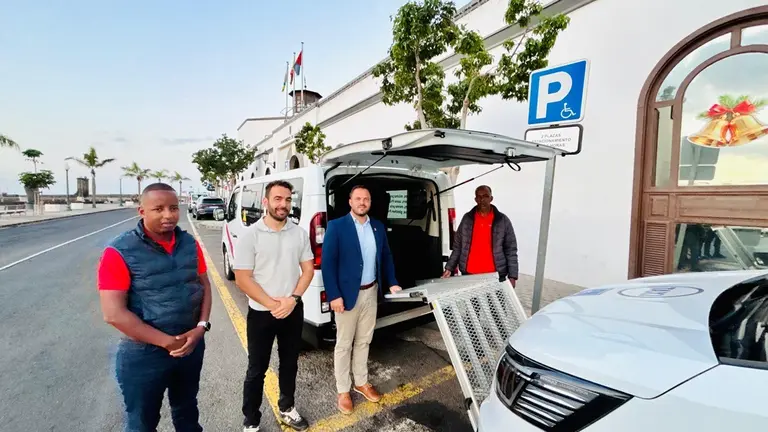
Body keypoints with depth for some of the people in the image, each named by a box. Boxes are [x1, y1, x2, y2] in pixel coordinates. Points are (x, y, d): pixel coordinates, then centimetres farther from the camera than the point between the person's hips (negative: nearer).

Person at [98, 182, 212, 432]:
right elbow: (114, 314, -19)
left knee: (187, 412, 25)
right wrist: (168, 342, -19)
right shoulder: (120, 252, -16)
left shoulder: (189, 243, -2)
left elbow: (204, 285, 4)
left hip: (192, 346, 4)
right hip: (144, 355, -4)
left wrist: (201, 327, -11)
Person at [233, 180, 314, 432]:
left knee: (289, 363, 20)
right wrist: (272, 304, -17)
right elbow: (242, 279, -14)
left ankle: (286, 409, 42)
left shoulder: (299, 233, -3)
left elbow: (308, 269, 1)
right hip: (261, 313, -3)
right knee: (257, 369, 12)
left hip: (294, 311, 4)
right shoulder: (250, 235, -13)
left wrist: (293, 299, -13)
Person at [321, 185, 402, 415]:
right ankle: (343, 390, 28)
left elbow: (386, 256, 13)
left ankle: (361, 382, 39)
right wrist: (334, 295, -17)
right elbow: (327, 263, -13)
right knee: (344, 344, 10)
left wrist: (392, 282, 3)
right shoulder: (336, 226, -11)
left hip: (371, 292, 5)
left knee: (363, 341, 20)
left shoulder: (378, 226, 5)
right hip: (347, 294, -5)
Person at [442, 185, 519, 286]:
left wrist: (512, 276, -5)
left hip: (494, 276, -1)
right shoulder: (467, 218, 4)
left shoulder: (503, 220, -1)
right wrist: (449, 268, 2)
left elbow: (511, 250, 0)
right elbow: (457, 246, 8)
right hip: (469, 275, 2)